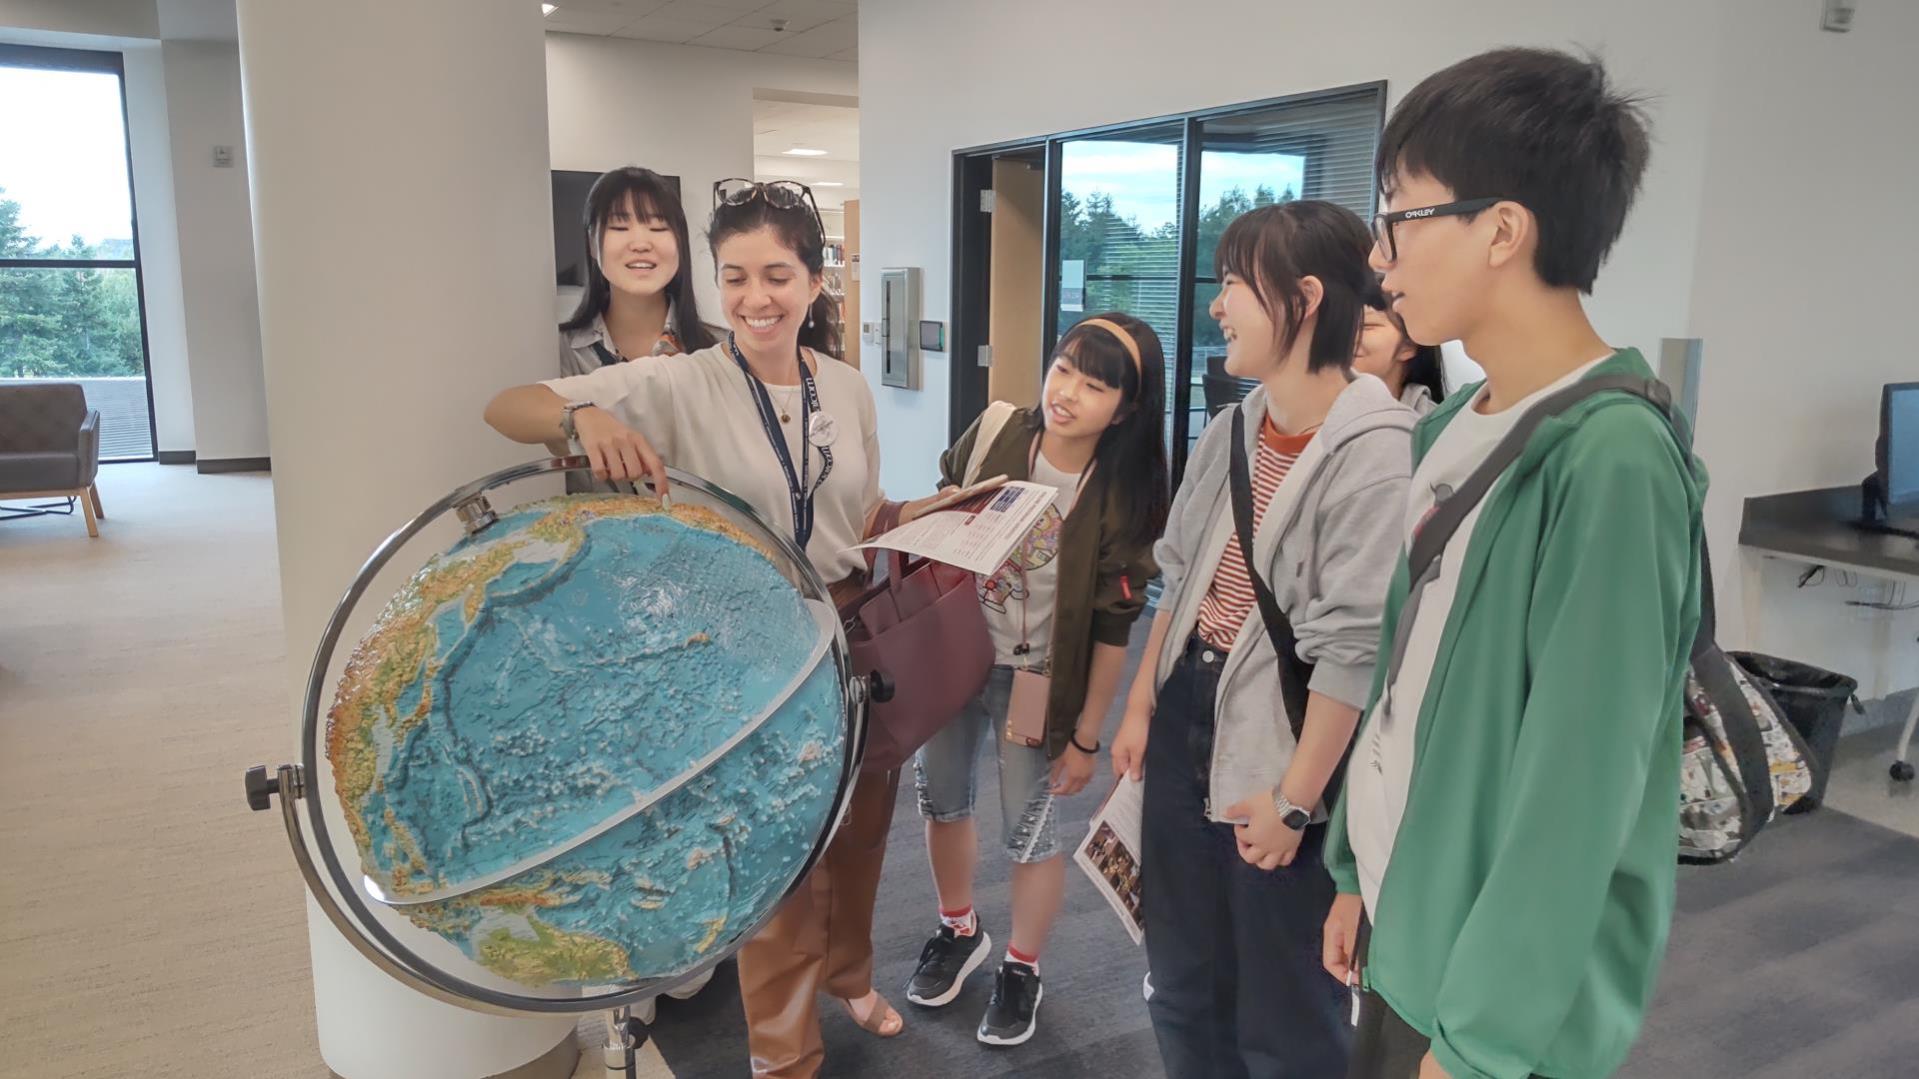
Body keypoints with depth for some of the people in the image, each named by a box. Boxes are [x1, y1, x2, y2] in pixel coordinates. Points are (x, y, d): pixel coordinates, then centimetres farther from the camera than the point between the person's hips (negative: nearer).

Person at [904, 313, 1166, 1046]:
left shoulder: (1126, 498, -17)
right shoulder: (992, 434, -10)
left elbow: (1112, 629, -13)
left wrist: (1087, 737, -9)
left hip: (1034, 681, -3)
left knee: (1028, 834, 8)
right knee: (941, 800, 18)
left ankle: (1021, 970, 35)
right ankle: (959, 932, 45)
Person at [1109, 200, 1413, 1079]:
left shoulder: (1375, 453, -20)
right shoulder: (1231, 429, 5)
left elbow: (1355, 647, -21)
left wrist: (1296, 798, -19)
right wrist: (1141, 705, 13)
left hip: (1280, 742, -7)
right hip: (1187, 718, 7)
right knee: (1181, 986, 22)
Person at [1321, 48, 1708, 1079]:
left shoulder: (1612, 460, -23)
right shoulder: (1452, 427, 2)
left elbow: (1577, 788, -23)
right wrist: (1357, 870, 12)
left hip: (1502, 981, -7)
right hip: (1406, 919, 7)